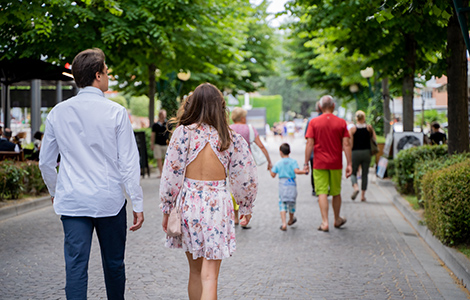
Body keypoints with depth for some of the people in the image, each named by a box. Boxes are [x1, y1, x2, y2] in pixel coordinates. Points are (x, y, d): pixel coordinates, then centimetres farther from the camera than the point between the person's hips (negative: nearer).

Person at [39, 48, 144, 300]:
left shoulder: (58, 112, 3)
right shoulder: (116, 112, -7)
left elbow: (45, 161, 11)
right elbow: (129, 162, -8)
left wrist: (54, 192, 28)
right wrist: (138, 204, -2)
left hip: (72, 201, 2)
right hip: (109, 200, -2)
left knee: (76, 266, 1)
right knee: (114, 264, 15)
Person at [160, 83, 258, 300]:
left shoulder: (183, 133, -6)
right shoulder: (232, 138, -2)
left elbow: (171, 175, -5)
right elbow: (246, 179, 2)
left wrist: (167, 209, 4)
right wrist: (246, 208, 16)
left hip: (188, 203, 1)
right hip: (217, 206, -1)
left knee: (195, 270, 19)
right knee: (209, 276, 0)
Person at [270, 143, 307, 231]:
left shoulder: (278, 163, 3)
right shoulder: (293, 161, -1)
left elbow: (273, 175, 5)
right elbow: (296, 171, -16)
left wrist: (270, 169, 23)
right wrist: (304, 171, -1)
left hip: (282, 184, 0)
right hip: (291, 184, 0)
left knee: (282, 204, 0)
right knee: (291, 202, 18)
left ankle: (284, 223, -14)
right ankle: (291, 220, 39)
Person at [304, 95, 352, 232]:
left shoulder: (314, 122, -4)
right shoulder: (341, 123, -1)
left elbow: (309, 144, -7)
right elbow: (346, 144, -4)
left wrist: (306, 163, -2)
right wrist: (349, 164, 0)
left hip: (319, 164, -2)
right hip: (336, 164, 2)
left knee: (322, 192, -1)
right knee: (336, 193, 15)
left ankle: (325, 222, -8)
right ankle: (337, 220, 30)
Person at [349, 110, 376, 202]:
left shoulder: (352, 129, -5)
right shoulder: (369, 128, 1)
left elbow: (350, 143, -10)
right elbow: (375, 140, 1)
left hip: (355, 153, -2)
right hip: (367, 152, 2)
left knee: (353, 173, 10)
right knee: (365, 174, 10)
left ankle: (356, 187, -19)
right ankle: (363, 195, 10)